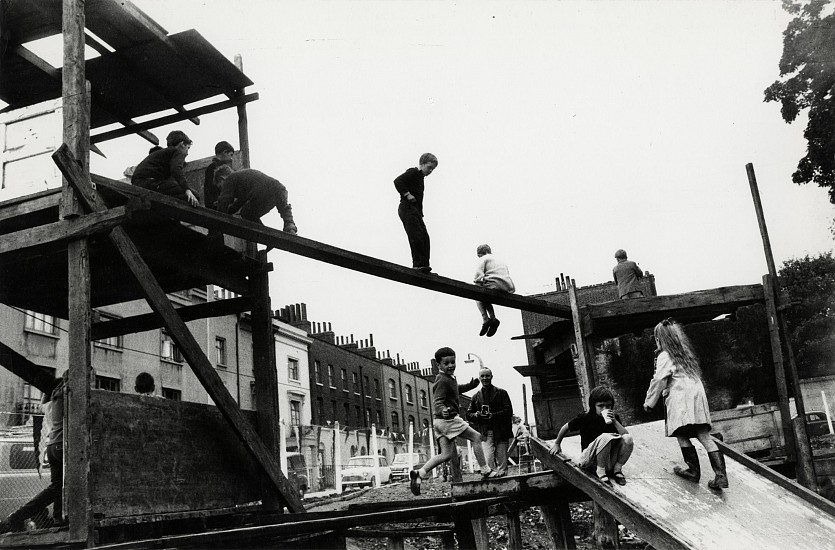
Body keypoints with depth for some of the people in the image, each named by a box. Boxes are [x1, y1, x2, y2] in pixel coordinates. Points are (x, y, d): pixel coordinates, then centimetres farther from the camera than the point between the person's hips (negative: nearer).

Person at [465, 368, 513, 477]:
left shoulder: (501, 393, 7)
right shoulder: (476, 396, 15)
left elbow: (509, 411, -2)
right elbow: (468, 414, 16)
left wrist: (494, 415, -15)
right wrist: (475, 415, -7)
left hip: (501, 432, -1)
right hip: (485, 434, 1)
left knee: (501, 459, 2)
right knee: (488, 459, -13)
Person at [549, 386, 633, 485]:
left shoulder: (614, 418, 2)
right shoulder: (584, 418, -7)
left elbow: (626, 435, -9)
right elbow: (566, 427, 8)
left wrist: (614, 422, -21)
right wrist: (557, 444, 18)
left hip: (610, 458, 4)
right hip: (590, 459, -3)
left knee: (628, 439, -23)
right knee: (605, 437, -36)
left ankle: (617, 469, -5)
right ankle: (601, 472, -19)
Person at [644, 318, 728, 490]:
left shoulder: (664, 356, -1)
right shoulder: (685, 353, 23)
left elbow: (658, 381, -4)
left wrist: (649, 402, 3)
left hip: (680, 398, -8)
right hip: (698, 394, 8)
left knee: (682, 435, -3)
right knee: (704, 437, 2)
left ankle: (694, 471, -5)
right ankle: (721, 474, -5)